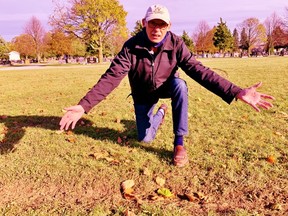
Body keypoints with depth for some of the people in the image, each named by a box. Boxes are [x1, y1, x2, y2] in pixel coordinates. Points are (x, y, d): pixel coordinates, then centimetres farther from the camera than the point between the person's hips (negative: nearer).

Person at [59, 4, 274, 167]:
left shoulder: (176, 44, -27)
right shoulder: (131, 47, -28)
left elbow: (199, 70, -33)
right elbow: (111, 77, -32)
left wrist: (236, 92, -44)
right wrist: (84, 105, -44)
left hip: (166, 87, 0)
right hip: (143, 94, 1)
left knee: (180, 85, -36)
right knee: (145, 138, 4)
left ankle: (179, 143, -23)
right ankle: (159, 114, 40)